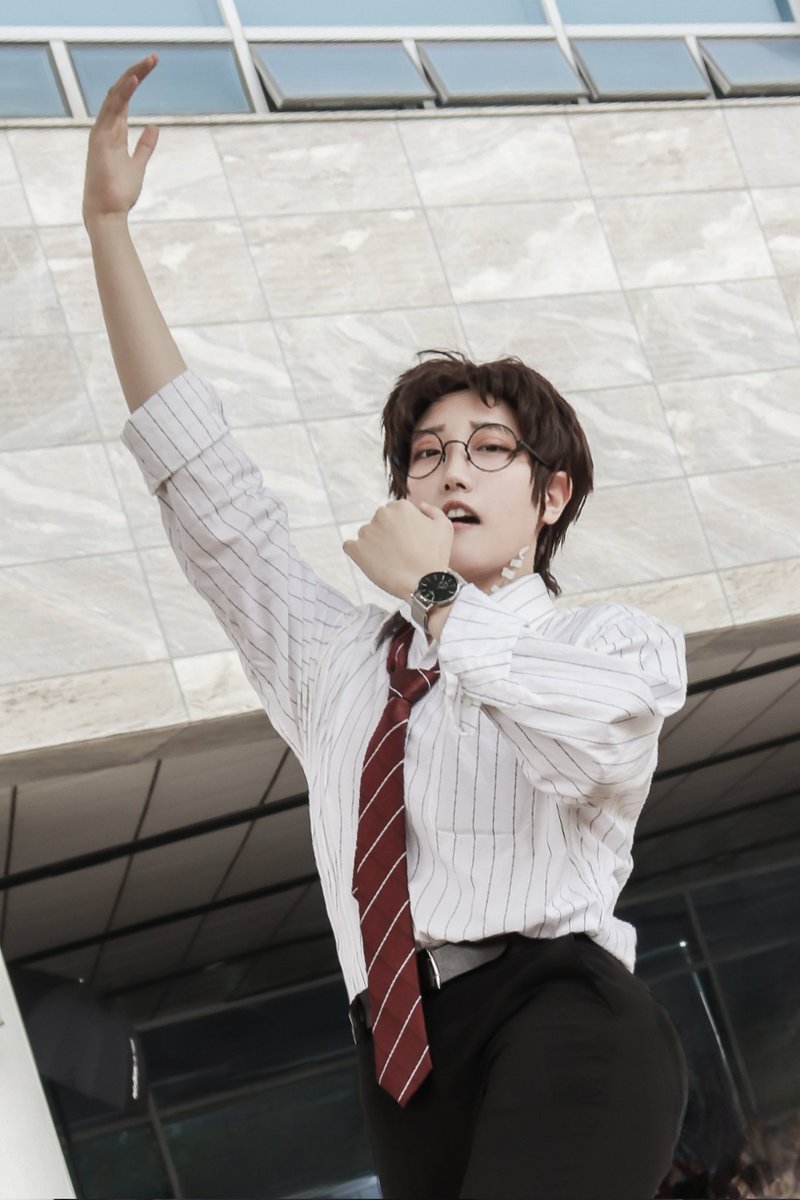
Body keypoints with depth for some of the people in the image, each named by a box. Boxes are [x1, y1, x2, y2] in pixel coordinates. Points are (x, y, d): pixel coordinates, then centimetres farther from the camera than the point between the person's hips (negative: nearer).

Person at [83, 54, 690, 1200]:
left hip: (559, 1020, -4)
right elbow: (205, 487, 18)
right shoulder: (335, 660, 23)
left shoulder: (620, 641, 11)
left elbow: (590, 741, -14)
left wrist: (435, 591, -3)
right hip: (405, 1056, 5)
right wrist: (108, 226, 16)